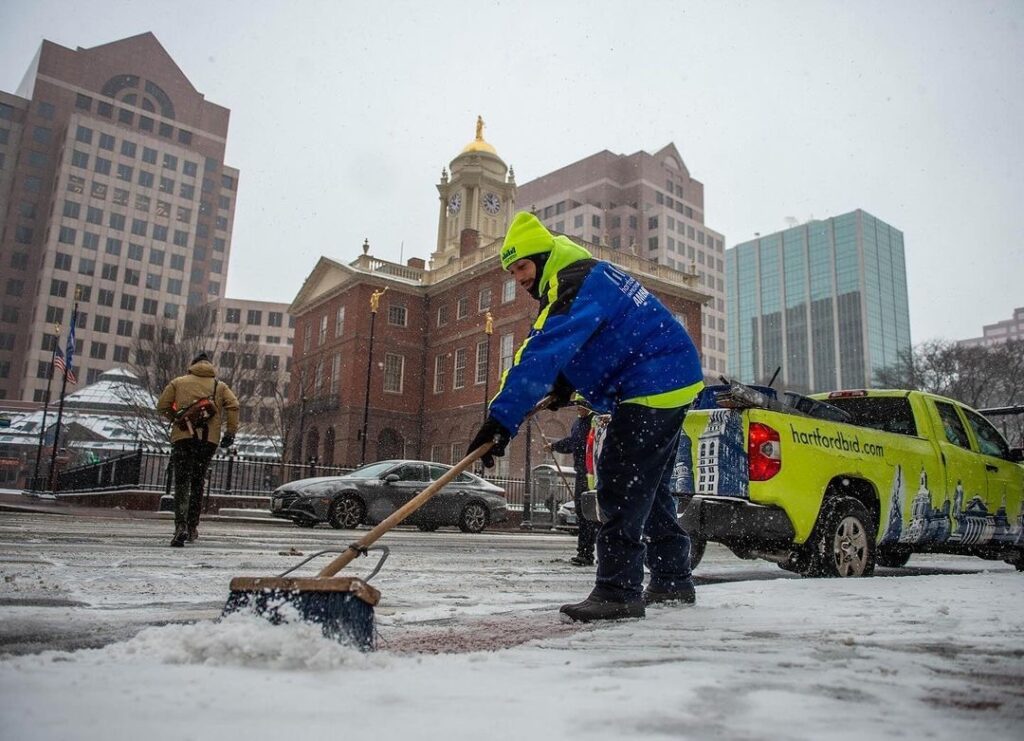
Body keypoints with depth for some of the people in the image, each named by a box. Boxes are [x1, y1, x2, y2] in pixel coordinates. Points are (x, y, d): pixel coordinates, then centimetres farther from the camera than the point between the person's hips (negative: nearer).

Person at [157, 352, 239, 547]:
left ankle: (181, 526, -18)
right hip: (209, 439, 2)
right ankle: (192, 526, 17)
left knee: (182, 483, -1)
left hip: (182, 437, -1)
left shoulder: (178, 382, 12)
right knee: (197, 482, 14)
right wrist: (230, 433, 0)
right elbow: (233, 406, 0)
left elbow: (162, 406, 6)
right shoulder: (220, 386, 14)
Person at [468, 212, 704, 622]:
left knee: (621, 486, -12)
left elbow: (543, 353, -30)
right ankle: (672, 580, 27)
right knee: (648, 488, 17)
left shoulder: (576, 283, -19)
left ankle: (618, 591, -8)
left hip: (653, 386, -11)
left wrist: (502, 418, -33)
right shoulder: (586, 275, 15)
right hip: (671, 381, 11)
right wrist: (565, 383, 9)